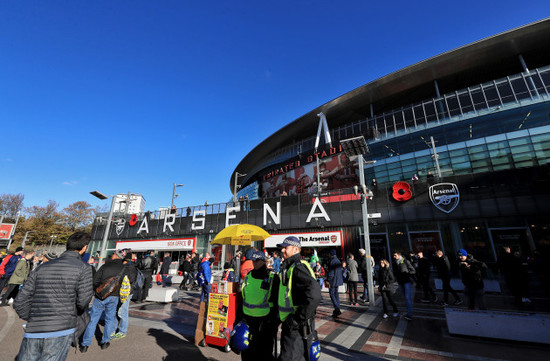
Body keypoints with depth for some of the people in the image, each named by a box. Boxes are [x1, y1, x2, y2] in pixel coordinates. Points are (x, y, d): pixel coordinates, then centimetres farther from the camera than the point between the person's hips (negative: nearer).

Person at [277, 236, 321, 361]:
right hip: (290, 326, 10)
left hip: (298, 329, -10)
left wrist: (297, 319, -27)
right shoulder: (289, 267, 10)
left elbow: (314, 295, -35)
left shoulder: (298, 268, -22)